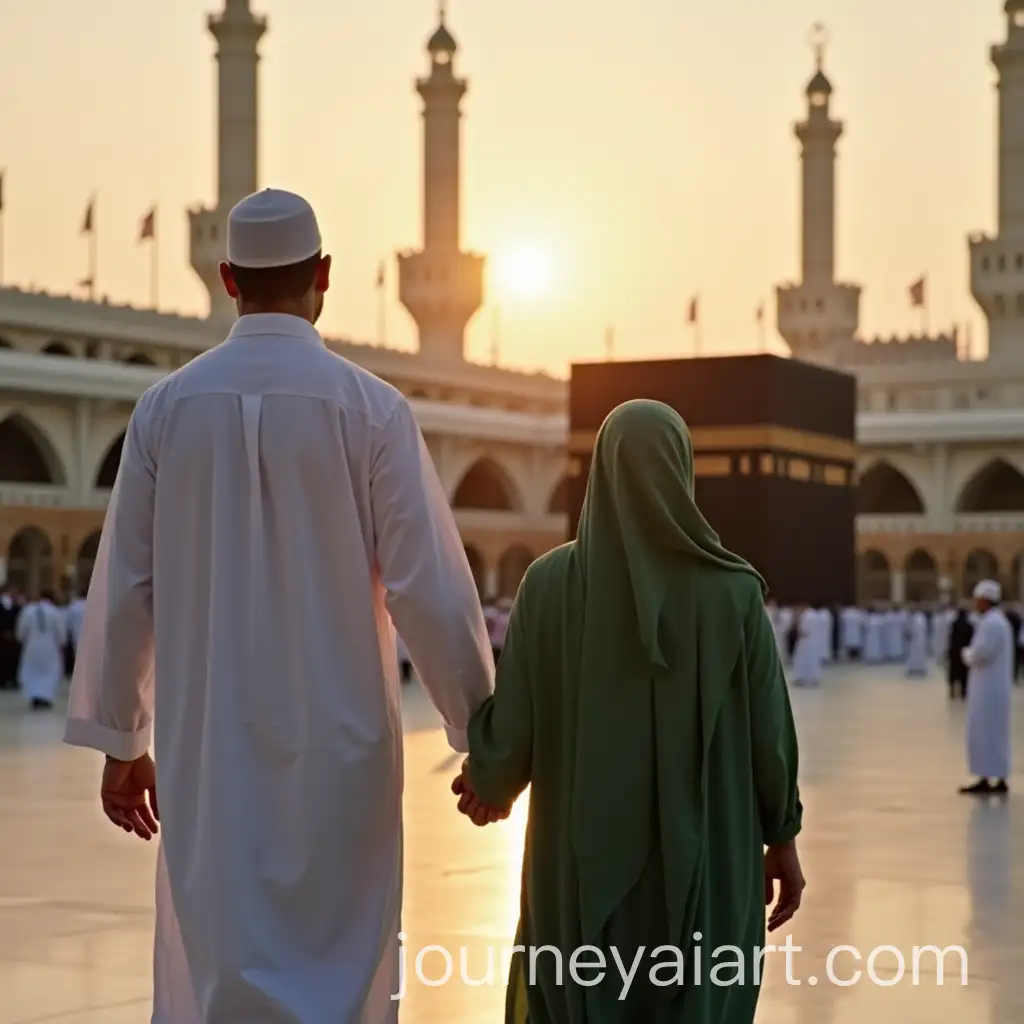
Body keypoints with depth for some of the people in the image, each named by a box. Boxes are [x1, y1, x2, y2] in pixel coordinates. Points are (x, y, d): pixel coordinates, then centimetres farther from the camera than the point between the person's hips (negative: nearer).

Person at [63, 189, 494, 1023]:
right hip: (337, 745, -2)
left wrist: (119, 740, 13)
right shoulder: (370, 408, -7)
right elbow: (431, 589, -9)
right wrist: (482, 736, 1)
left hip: (206, 746, 2)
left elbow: (123, 587, 3)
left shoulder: (168, 407, 0)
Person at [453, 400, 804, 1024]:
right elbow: (770, 728, -4)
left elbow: (513, 728, -6)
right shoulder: (733, 589, -7)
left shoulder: (551, 582, -7)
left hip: (583, 862, 1)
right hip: (705, 861, 0)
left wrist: (486, 783, 15)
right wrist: (783, 838, 10)